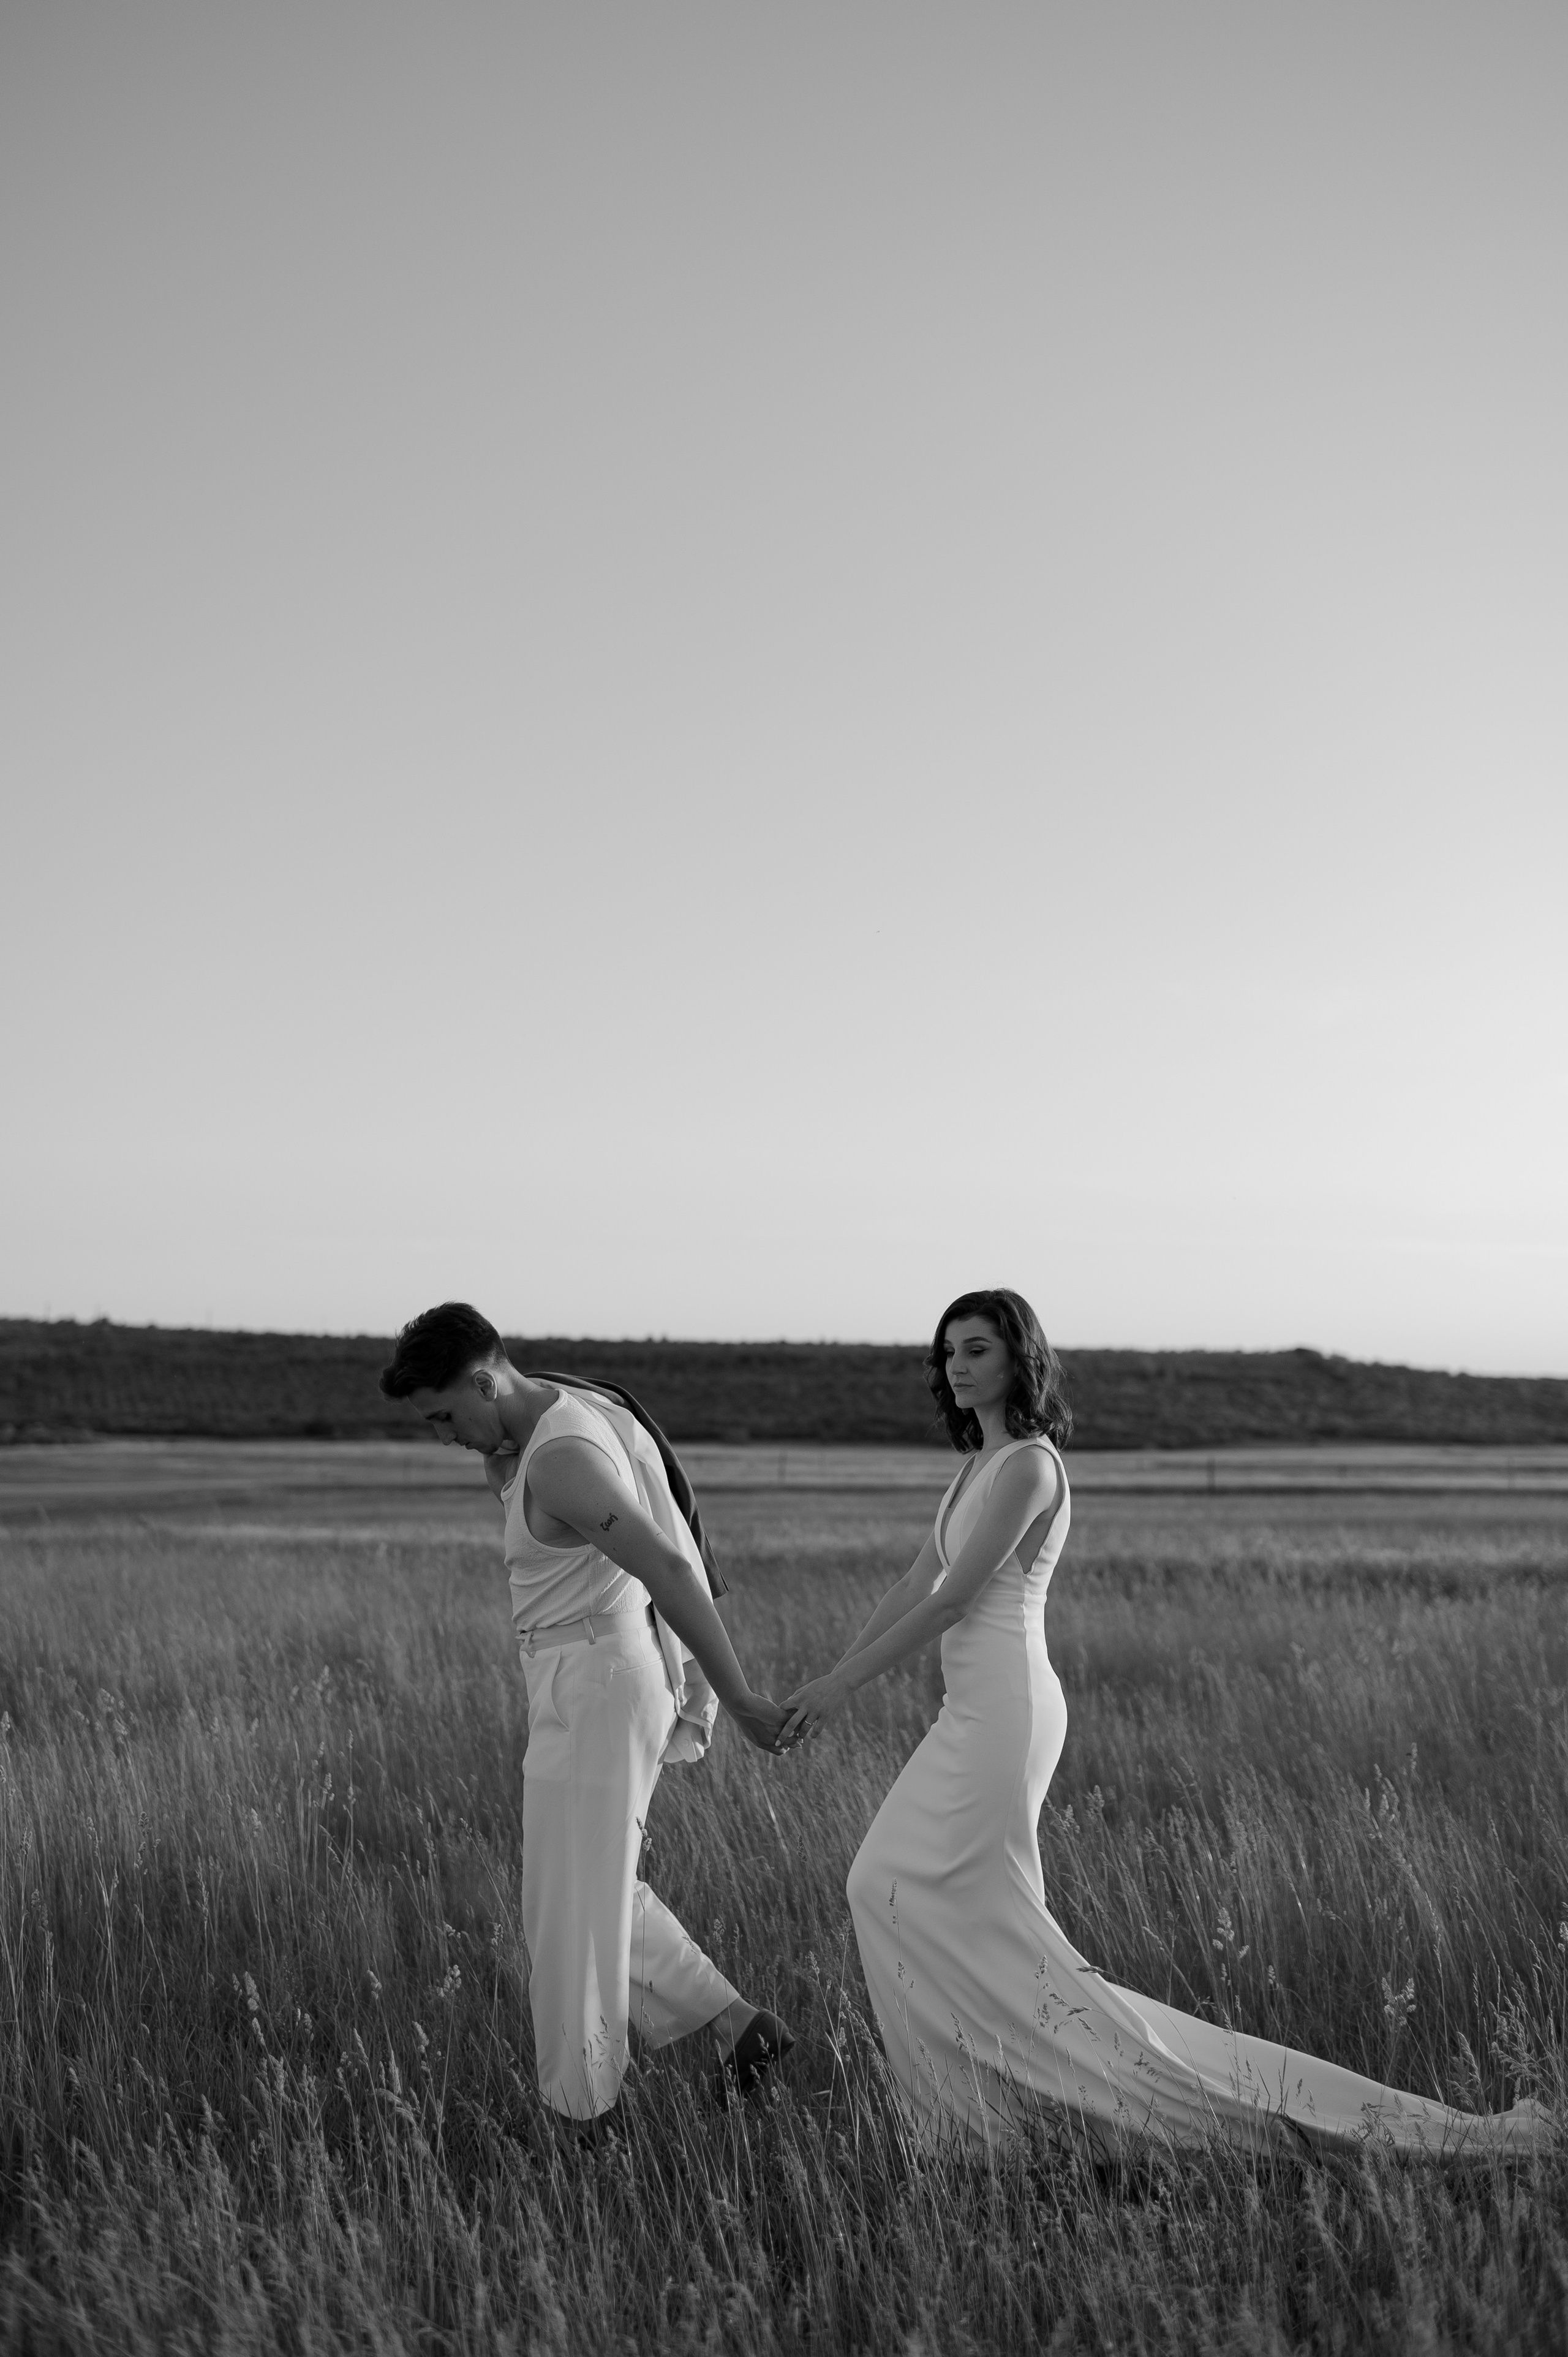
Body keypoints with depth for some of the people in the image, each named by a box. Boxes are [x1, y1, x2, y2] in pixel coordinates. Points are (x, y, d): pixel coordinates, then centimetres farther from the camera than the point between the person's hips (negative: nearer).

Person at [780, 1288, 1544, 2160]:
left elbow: (951, 1599, -17)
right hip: (975, 1711, 10)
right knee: (890, 1885, 15)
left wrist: (847, 1685, -12)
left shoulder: (1029, 1465, -15)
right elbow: (915, 1586, 16)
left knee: (994, 1925, -7)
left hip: (1004, 1710, -10)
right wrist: (832, 1677, 12)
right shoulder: (980, 1464, 15)